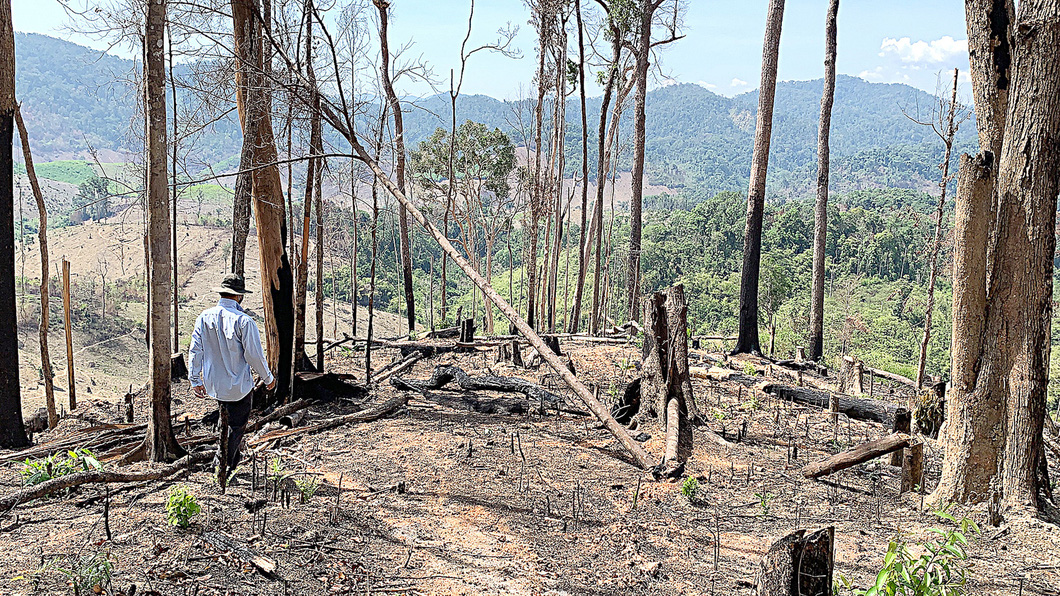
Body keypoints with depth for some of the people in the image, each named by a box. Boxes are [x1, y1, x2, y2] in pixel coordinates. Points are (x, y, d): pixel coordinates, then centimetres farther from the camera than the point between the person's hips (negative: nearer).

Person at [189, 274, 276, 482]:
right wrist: (268, 378, -1)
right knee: (236, 426, 8)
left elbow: (195, 350, 1)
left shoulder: (204, 317, -4)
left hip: (213, 384, 6)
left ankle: (233, 461, 33)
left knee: (226, 421, 24)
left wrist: (195, 379, 12)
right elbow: (254, 355, -16)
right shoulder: (243, 321, -20)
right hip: (238, 385, -5)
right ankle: (222, 469, 9)